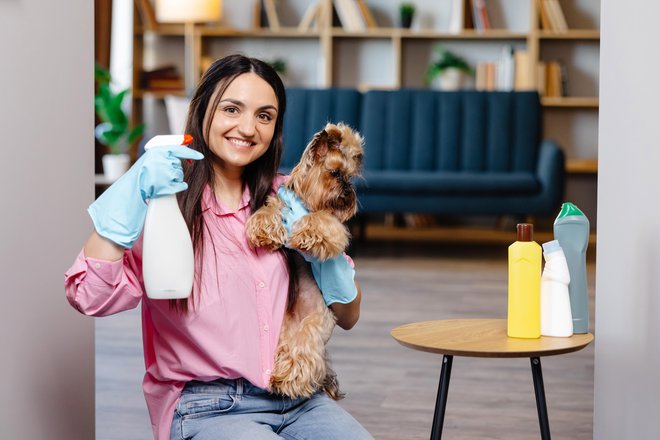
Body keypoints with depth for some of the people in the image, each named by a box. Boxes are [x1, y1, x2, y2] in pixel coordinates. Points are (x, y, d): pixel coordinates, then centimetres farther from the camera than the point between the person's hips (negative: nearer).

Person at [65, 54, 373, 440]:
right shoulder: (168, 196, -3)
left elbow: (348, 317, 14)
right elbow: (89, 297, -19)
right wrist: (133, 194, -26)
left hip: (299, 400, 5)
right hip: (207, 408, -5)